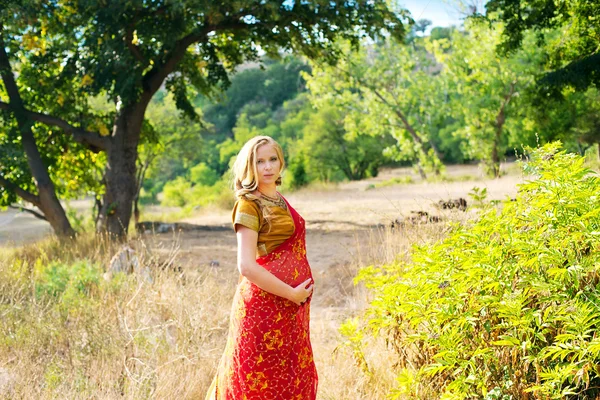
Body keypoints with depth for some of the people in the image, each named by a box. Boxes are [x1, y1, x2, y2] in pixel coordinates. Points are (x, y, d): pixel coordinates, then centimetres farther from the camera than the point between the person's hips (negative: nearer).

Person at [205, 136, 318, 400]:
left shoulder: (279, 200, 12)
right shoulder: (249, 204, -11)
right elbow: (246, 266, -19)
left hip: (290, 308, 8)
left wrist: (301, 294, 12)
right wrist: (291, 293, -16)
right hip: (265, 305, -8)